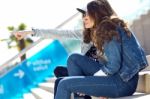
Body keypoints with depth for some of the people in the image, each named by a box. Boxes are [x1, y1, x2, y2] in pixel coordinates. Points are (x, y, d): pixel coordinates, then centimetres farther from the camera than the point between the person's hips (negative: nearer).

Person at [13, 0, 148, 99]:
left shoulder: (111, 29, -14)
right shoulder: (93, 31, 11)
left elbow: (113, 66, -20)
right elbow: (63, 34, 9)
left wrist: (89, 80, -9)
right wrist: (31, 32, 7)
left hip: (123, 82, -8)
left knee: (65, 83, -11)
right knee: (74, 58, 1)